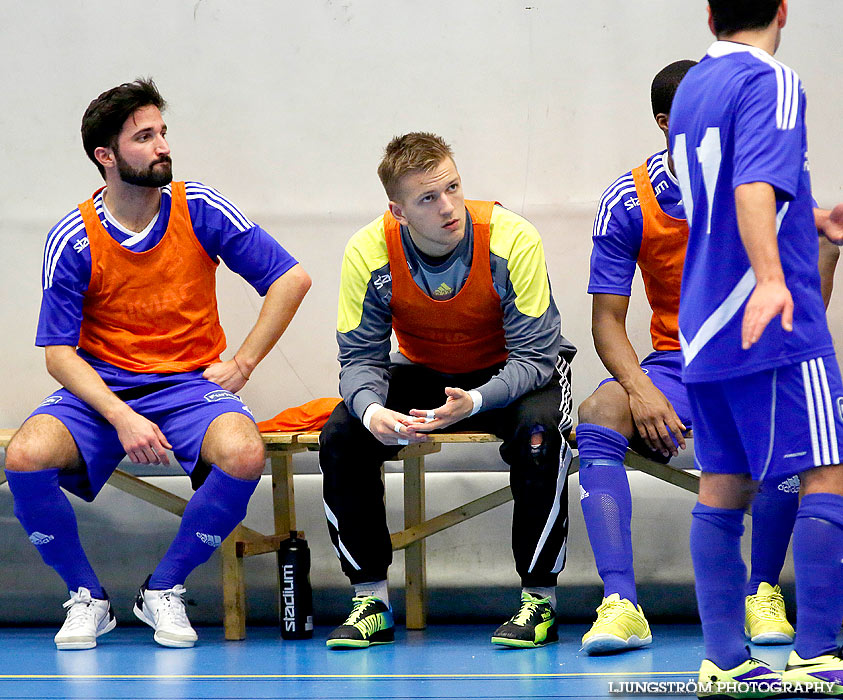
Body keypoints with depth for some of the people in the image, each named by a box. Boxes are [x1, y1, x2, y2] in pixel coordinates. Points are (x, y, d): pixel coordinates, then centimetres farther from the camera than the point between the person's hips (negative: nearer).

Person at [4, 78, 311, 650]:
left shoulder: (201, 211, -3)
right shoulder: (71, 240, -6)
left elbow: (291, 279, 3)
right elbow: (59, 353, -6)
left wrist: (242, 364, -4)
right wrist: (122, 418, -22)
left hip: (191, 384, 1)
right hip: (99, 389, 0)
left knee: (244, 456, -33)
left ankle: (165, 591, -7)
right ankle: (88, 597, -4)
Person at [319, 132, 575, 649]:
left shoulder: (512, 240, -28)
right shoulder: (369, 253, -20)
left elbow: (534, 355, -25)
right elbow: (361, 357, -14)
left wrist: (473, 402, -44)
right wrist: (372, 411, -38)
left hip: (510, 374, -3)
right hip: (422, 374, 3)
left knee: (538, 432, -35)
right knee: (341, 436, -20)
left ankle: (540, 599, -19)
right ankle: (371, 598, -7)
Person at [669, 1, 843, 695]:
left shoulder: (691, 87, 16)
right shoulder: (771, 82, -9)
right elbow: (755, 188, -25)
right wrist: (771, 278, -38)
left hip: (703, 328, 8)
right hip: (775, 329, -8)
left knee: (723, 486, 7)